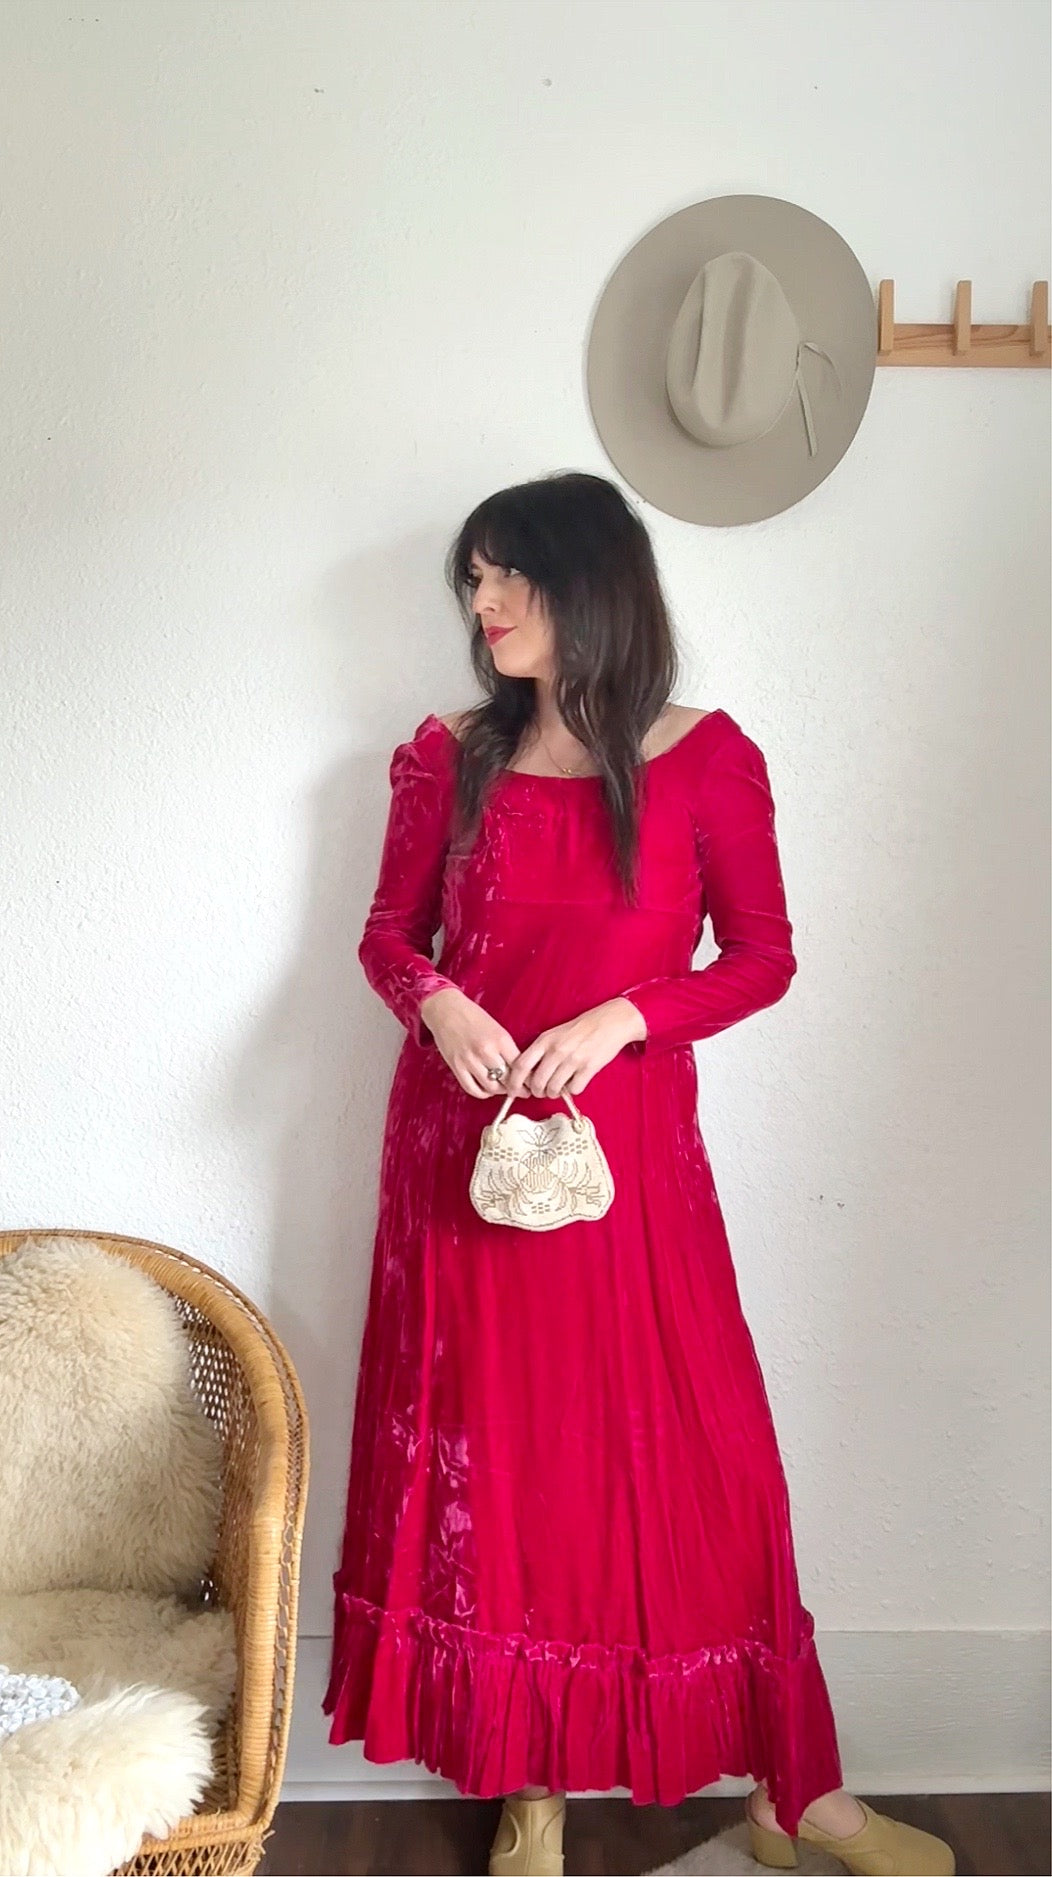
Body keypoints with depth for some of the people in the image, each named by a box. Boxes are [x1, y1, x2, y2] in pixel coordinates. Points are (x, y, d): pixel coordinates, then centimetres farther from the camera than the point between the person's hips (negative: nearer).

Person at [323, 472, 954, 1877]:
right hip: (465, 1144, 2)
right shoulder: (449, 759, 3)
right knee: (493, 1456, 7)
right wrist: (433, 1001, -11)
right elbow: (388, 932, 10)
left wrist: (622, 1017, -15)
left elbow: (764, 956, 0)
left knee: (696, 1454, 3)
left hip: (629, 1149, -2)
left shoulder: (705, 760, -4)